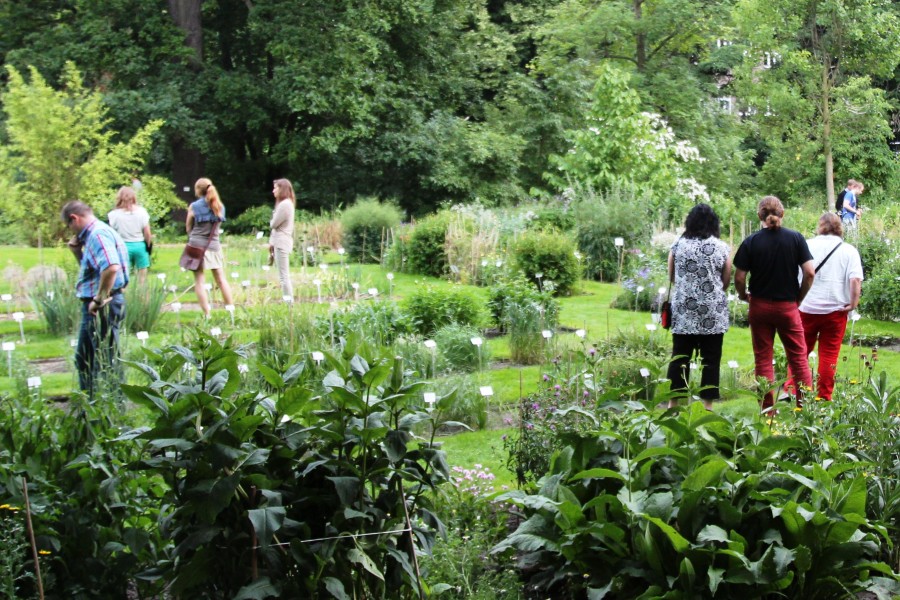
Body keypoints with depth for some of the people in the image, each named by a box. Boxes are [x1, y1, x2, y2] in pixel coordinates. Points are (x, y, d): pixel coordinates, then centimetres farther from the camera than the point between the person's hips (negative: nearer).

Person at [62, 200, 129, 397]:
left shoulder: (98, 234, -18)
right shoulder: (92, 234, 14)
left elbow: (111, 268, -33)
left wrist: (99, 300, -25)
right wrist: (77, 252, 9)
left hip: (103, 307, -11)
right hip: (93, 305, 11)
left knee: (105, 360, -3)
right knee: (84, 359, 21)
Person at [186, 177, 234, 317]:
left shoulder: (194, 206, -5)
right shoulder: (219, 206, 7)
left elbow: (188, 227, 6)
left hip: (197, 246, -4)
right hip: (214, 246, 4)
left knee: (199, 281, 0)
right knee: (221, 280, 11)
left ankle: (207, 314, -5)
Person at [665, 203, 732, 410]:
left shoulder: (678, 245, 2)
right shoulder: (721, 247, -1)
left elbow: (671, 277, 11)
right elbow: (726, 281, 6)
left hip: (683, 311, 1)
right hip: (713, 313, -1)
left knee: (679, 356, 6)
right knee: (711, 358, 4)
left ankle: (673, 403, 8)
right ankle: (707, 404, 5)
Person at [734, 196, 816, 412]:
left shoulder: (751, 242, -7)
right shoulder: (796, 238, -5)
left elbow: (739, 277, -8)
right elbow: (810, 273, -10)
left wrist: (743, 295, 11)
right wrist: (799, 298, 4)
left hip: (760, 307, 0)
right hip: (788, 306, 0)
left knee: (763, 359, 8)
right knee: (798, 358, 9)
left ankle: (768, 409, 10)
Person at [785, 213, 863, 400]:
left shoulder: (808, 246, 2)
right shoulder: (849, 251, 0)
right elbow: (856, 280, -12)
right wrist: (853, 303, -4)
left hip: (807, 307, 1)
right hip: (835, 309, 0)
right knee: (829, 354, 6)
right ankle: (824, 397, 7)